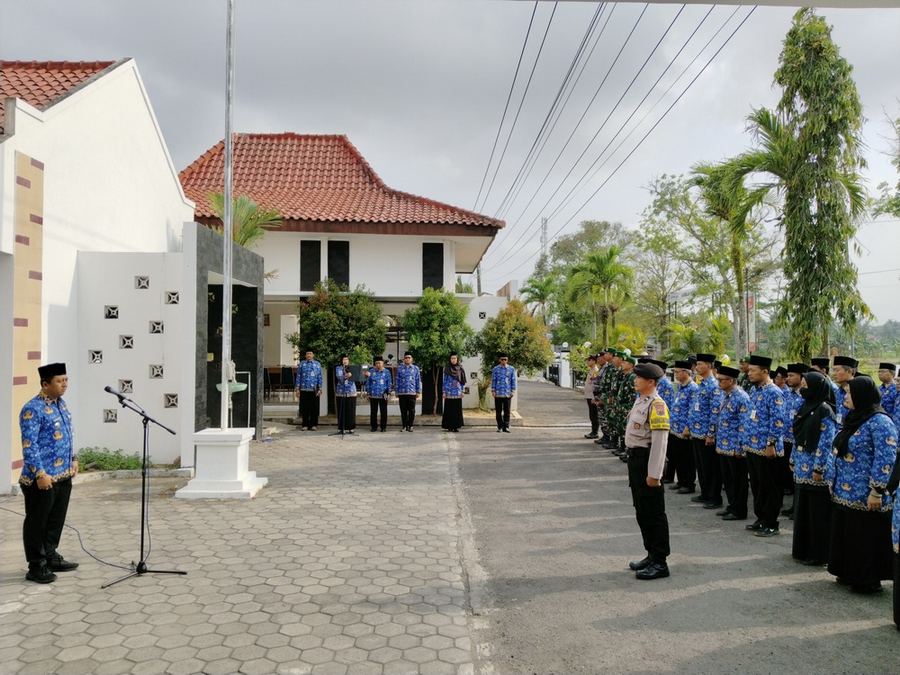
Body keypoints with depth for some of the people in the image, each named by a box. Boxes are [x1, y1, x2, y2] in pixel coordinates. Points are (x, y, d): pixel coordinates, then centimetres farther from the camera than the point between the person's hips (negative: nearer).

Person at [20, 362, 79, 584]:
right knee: (37, 522, 4)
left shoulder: (61, 404, 10)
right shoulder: (32, 410, -16)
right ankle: (37, 566, 13)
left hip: (63, 475, 8)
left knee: (56, 519, 17)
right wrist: (40, 474, -22)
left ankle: (51, 557, 31)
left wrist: (73, 459, 16)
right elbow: (29, 446, -19)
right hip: (42, 478, -8)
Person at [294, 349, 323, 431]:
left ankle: (313, 425, 7)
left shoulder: (317, 364, 8)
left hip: (314, 390, 0)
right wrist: (297, 388, 1)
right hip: (304, 390, 0)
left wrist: (320, 389, 0)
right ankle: (305, 425, 9)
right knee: (304, 408, 2)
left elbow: (320, 377, 7)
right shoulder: (302, 364, 9)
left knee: (314, 407, 0)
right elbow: (298, 376, 8)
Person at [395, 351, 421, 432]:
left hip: (412, 393, 0)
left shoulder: (416, 368, 8)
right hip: (402, 393, 0)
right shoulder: (399, 368, 7)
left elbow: (418, 381, 9)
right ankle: (404, 426, 11)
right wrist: (396, 391, 4)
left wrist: (418, 391, 4)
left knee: (412, 410, 1)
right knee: (403, 410, 4)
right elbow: (397, 380, 8)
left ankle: (410, 425, 10)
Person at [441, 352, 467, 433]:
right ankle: (449, 426, 7)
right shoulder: (447, 369, 3)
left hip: (458, 392, 1)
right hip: (449, 392, -1)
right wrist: (444, 392, 0)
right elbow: (445, 381, 4)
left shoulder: (460, 368, 6)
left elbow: (463, 381, 9)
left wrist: (463, 391, 3)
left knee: (457, 409, 1)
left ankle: (456, 426, 7)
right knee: (449, 409, 1)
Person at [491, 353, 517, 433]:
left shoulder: (511, 369, 6)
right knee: (498, 412, 3)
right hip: (498, 393, 0)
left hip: (507, 393, 0)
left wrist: (513, 391, 0)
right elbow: (493, 380, 5)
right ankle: (500, 427, 11)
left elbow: (513, 380, 8)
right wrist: (493, 390, -1)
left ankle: (506, 427, 6)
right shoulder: (495, 369, 4)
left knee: (507, 412, 1)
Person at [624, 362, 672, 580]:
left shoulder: (656, 404, -18)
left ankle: (660, 563, 10)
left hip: (647, 460, -10)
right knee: (641, 511, 17)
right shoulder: (640, 400, 11)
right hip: (635, 458, 10)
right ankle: (651, 555, 29)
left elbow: (659, 441, -22)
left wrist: (654, 473, -22)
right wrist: (633, 462, 19)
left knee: (653, 513, 0)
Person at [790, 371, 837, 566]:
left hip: (816, 471, -9)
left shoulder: (824, 410, -15)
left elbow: (826, 443, -17)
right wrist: (793, 460, 17)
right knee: (802, 508, 15)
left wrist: (819, 469, -17)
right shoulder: (805, 406, 10)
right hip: (802, 468, 9)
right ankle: (803, 548, 27)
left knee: (818, 512, 2)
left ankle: (819, 554, 12)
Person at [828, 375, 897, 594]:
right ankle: (849, 574, 28)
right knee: (846, 535, 15)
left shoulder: (879, 422, -16)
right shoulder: (854, 419, 13)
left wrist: (877, 491, -22)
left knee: (865, 539, 2)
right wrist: (836, 483, 19)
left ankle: (868, 581, 15)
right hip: (845, 493, 9)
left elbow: (886, 460, -21)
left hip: (865, 496, -9)